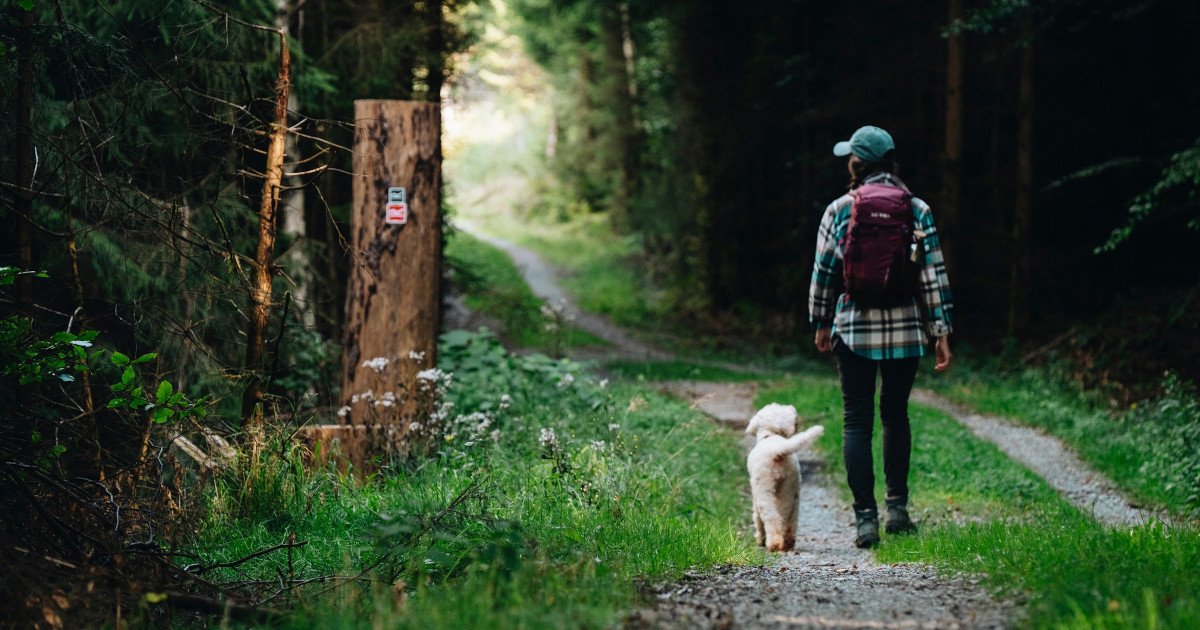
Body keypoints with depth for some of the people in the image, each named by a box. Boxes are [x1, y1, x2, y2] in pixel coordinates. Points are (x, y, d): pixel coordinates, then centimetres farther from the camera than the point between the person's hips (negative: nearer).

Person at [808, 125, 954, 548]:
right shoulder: (917, 210, 0)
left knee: (858, 421, 3)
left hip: (853, 330, -2)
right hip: (905, 329, 2)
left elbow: (824, 272, 2)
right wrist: (941, 331, 3)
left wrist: (821, 324, 15)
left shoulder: (839, 211, -3)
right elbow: (933, 275, -2)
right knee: (896, 414, 18)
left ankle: (865, 517, -3)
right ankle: (898, 508, 18)